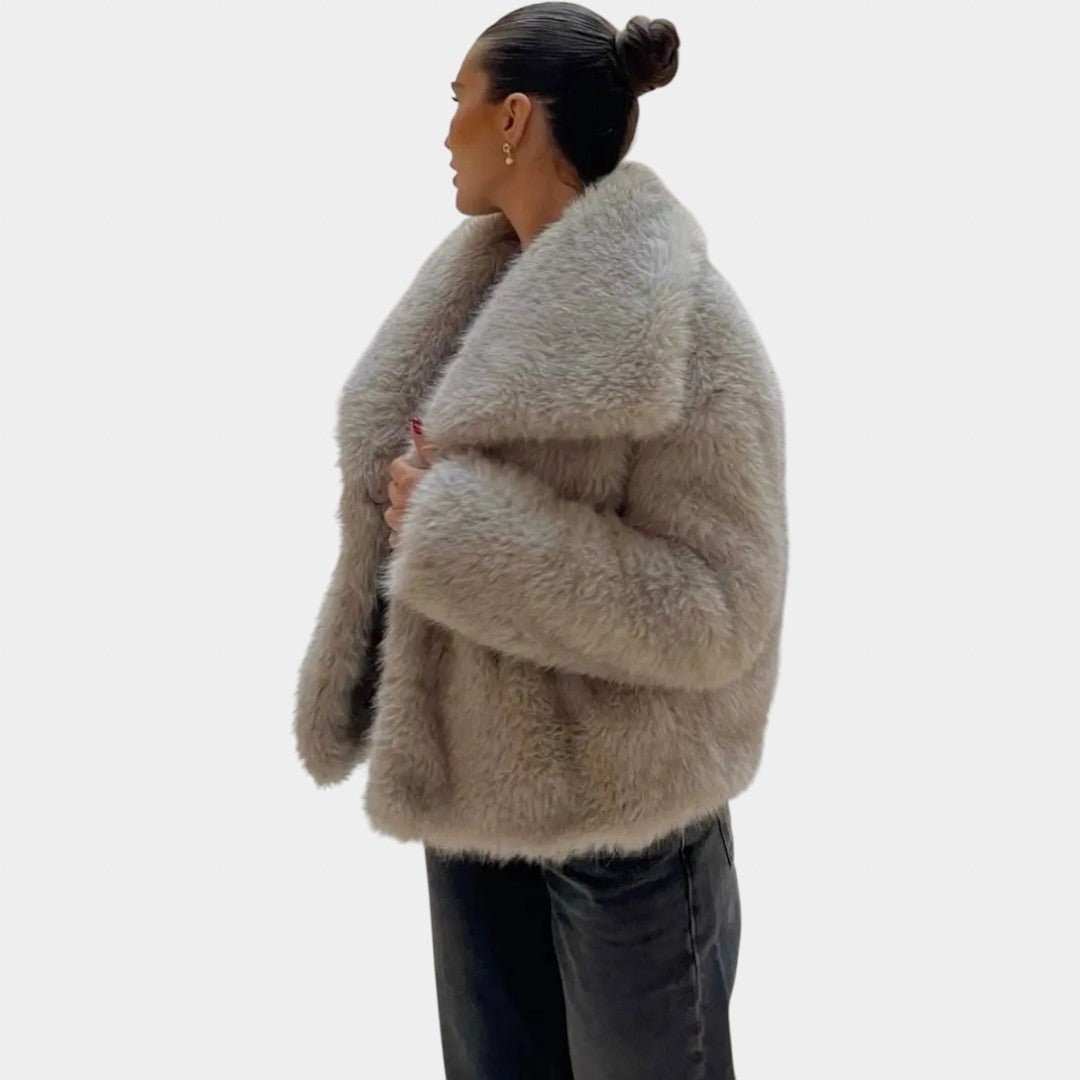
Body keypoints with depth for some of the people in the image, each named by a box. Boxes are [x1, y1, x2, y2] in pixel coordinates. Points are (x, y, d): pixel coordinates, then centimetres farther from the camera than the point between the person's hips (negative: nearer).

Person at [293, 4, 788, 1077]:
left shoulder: (682, 324, -20)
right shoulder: (475, 291, 3)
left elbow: (719, 613, -23)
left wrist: (462, 526, -24)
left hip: (621, 807, -7)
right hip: (470, 781, 7)